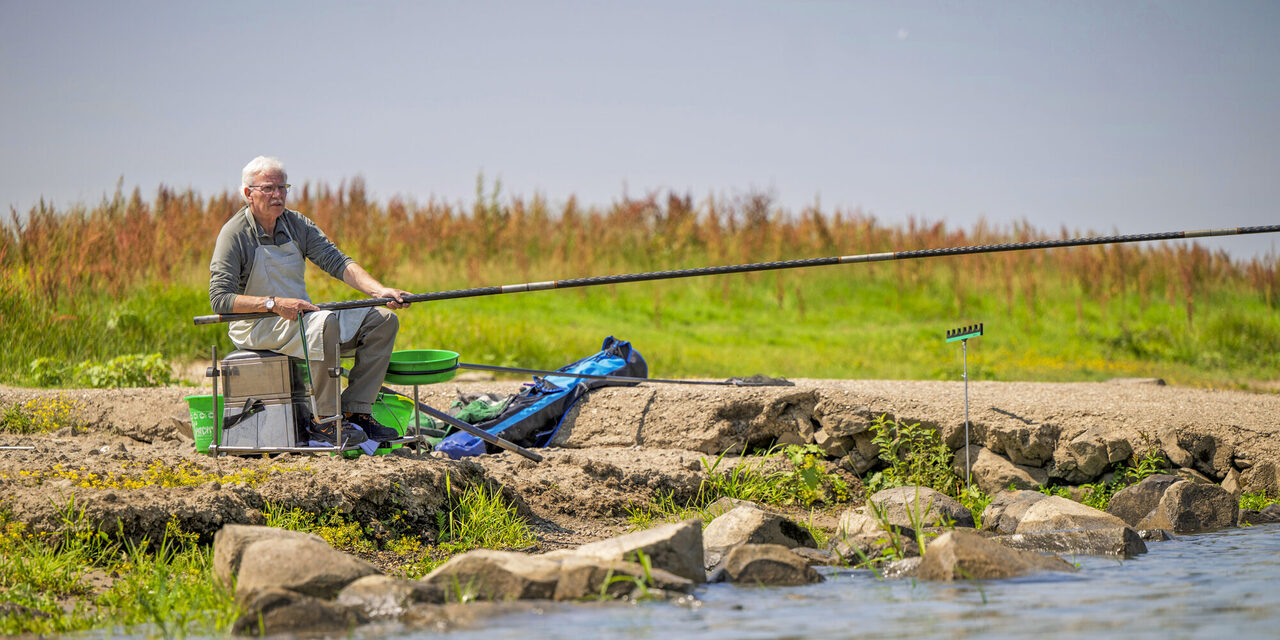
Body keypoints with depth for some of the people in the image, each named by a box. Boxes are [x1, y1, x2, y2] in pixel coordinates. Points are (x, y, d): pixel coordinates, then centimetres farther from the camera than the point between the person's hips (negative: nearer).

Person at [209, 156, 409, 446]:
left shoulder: (298, 224, 8)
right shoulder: (234, 234, -10)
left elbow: (337, 262, -3)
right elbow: (220, 299, -17)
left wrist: (380, 291, -19)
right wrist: (273, 303, -29)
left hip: (300, 313, 7)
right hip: (258, 327, -7)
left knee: (383, 319, -6)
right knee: (324, 323, -36)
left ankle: (355, 411, -13)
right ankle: (326, 421, -27)